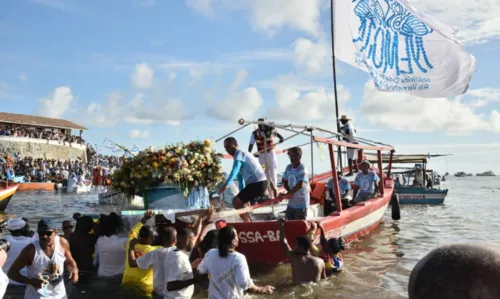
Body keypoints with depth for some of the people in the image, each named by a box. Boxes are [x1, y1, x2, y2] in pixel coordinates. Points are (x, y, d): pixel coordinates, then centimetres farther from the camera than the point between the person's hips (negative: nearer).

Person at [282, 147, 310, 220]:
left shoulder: (303, 169, -17)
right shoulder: (288, 167, 5)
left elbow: (300, 185, -28)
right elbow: (284, 182, 10)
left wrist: (289, 193, -21)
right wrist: (289, 191, -9)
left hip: (301, 204, -7)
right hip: (291, 203, 7)